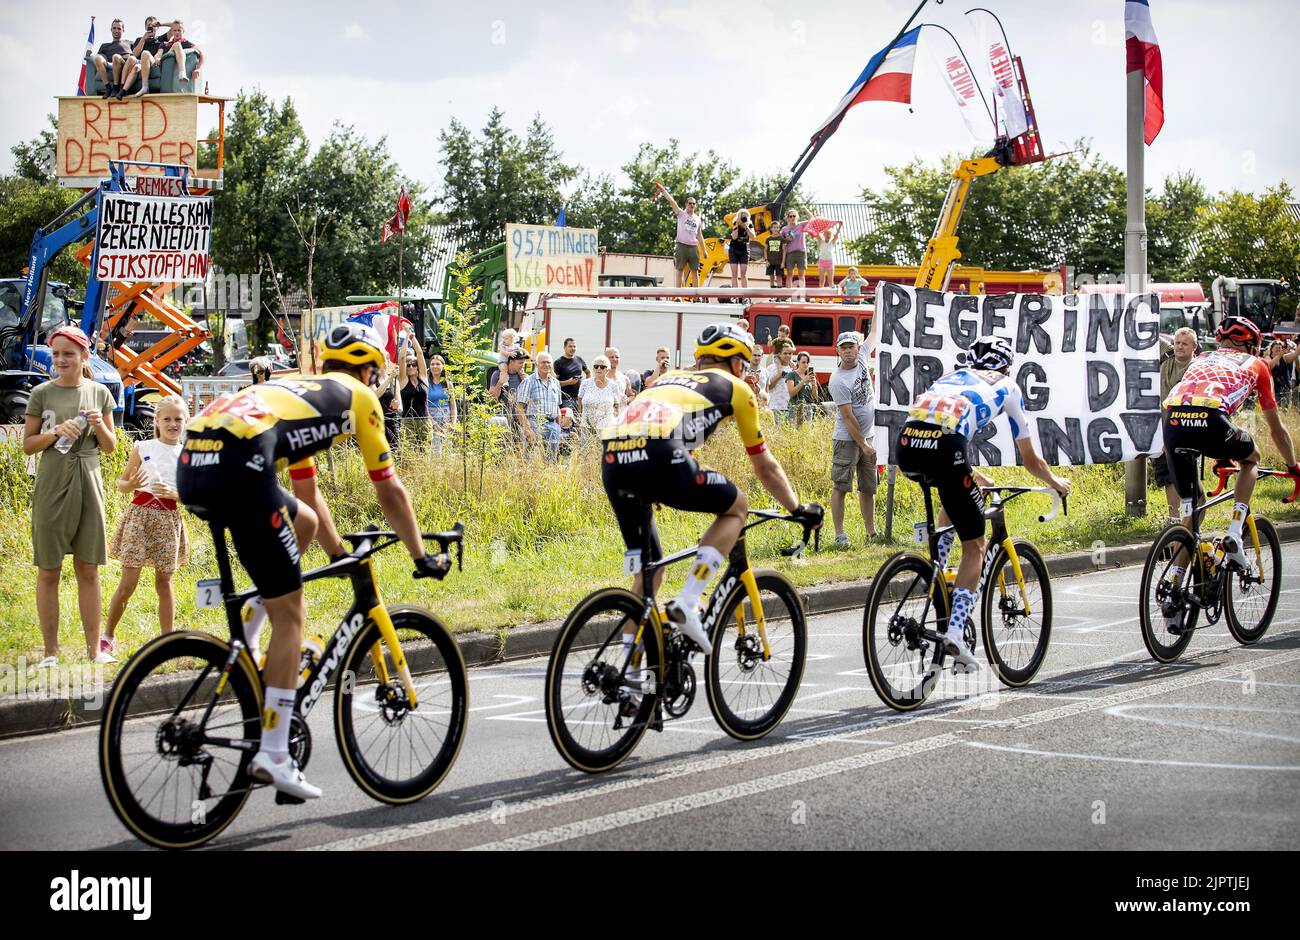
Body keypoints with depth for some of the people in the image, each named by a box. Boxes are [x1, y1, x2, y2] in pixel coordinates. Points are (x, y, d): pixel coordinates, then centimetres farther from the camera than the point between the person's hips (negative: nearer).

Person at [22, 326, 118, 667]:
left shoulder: (99, 393, 6)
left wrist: (100, 426, -9)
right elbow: (27, 444, 1)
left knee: (88, 571, 5)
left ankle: (94, 648, 9)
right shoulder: (42, 393, -1)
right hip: (52, 486, -2)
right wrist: (56, 432, -15)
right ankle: (50, 651, 6)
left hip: (88, 486, 2)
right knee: (49, 572, 1)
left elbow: (110, 447, 11)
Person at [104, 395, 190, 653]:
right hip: (140, 513, -1)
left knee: (164, 581, 6)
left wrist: (174, 494, -13)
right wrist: (131, 484, -14)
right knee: (128, 581, -5)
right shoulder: (142, 448, 3)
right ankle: (108, 636, 9)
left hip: (168, 519, 1)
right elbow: (121, 483, 8)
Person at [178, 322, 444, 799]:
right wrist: (421, 555, 34)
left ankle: (244, 639, 20)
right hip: (239, 467, -8)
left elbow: (307, 494, 47)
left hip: (191, 467, 8)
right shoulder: (358, 397, 19)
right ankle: (273, 755, -1)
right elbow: (390, 492, 22)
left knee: (304, 523, 31)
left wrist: (339, 554, 55)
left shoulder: (298, 388, 38)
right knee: (290, 613, 2)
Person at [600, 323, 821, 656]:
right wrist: (799, 510, 44)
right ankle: (686, 605, 3)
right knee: (736, 506, 19)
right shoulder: (735, 388, 22)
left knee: (647, 571, 21)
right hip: (659, 457, -6)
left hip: (612, 461, 6)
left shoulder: (669, 378, 37)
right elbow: (765, 468, 29)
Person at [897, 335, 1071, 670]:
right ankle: (955, 631, -5)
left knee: (954, 497, 37)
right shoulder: (1007, 386, 25)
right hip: (945, 449, -5)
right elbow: (1030, 459, 31)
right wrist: (1055, 481, 51)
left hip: (907, 446, 5)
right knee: (974, 545, 9)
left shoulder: (951, 377, 36)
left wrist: (975, 478, 61)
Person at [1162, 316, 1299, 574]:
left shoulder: (1201, 359, 38)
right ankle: (1234, 535, 12)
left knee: (1189, 504, 18)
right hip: (1210, 422, -3)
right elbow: (1276, 428, 35)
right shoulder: (1255, 365, 28)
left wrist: (1221, 459, 61)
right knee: (1251, 457, 28)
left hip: (1173, 422, 3)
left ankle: (1175, 578, 10)